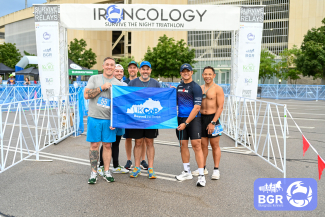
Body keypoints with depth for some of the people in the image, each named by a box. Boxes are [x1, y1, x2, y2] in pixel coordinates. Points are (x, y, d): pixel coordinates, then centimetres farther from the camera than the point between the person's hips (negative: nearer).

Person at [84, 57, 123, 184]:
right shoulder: (94, 79, 5)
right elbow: (86, 95, -6)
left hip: (109, 119, 1)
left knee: (107, 145, 6)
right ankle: (94, 172, 13)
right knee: (94, 145, 2)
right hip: (94, 118, -1)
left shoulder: (118, 84, 8)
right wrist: (102, 87, -12)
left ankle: (106, 171, 18)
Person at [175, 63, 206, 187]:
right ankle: (187, 172, 21)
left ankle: (201, 175, -5)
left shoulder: (195, 87, -7)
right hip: (181, 118, 6)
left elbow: (197, 108, -13)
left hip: (193, 119, -6)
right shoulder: (179, 87, 14)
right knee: (183, 144, 9)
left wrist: (186, 123, -16)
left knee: (196, 144, -11)